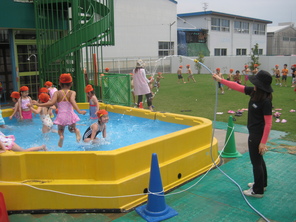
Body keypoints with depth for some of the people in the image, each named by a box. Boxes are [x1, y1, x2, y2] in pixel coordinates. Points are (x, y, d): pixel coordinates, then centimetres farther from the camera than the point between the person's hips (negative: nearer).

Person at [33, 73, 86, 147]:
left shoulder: (57, 93, -3)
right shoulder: (72, 92, -4)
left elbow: (51, 103, -16)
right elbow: (72, 101, -24)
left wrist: (38, 104, -6)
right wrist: (79, 111, -34)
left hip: (61, 116, 0)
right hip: (70, 115, 0)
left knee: (60, 130, 27)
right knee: (72, 128, 29)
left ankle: (61, 136, -11)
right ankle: (76, 130, -10)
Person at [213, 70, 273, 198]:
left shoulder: (266, 101, -25)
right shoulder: (253, 92, -3)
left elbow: (268, 123, -24)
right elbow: (238, 87, 6)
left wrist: (263, 142, -23)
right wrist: (221, 80, 6)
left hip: (258, 135, -9)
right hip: (253, 133, 9)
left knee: (256, 162, 5)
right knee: (258, 159, 24)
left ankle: (258, 191, 22)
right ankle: (262, 183, 44)